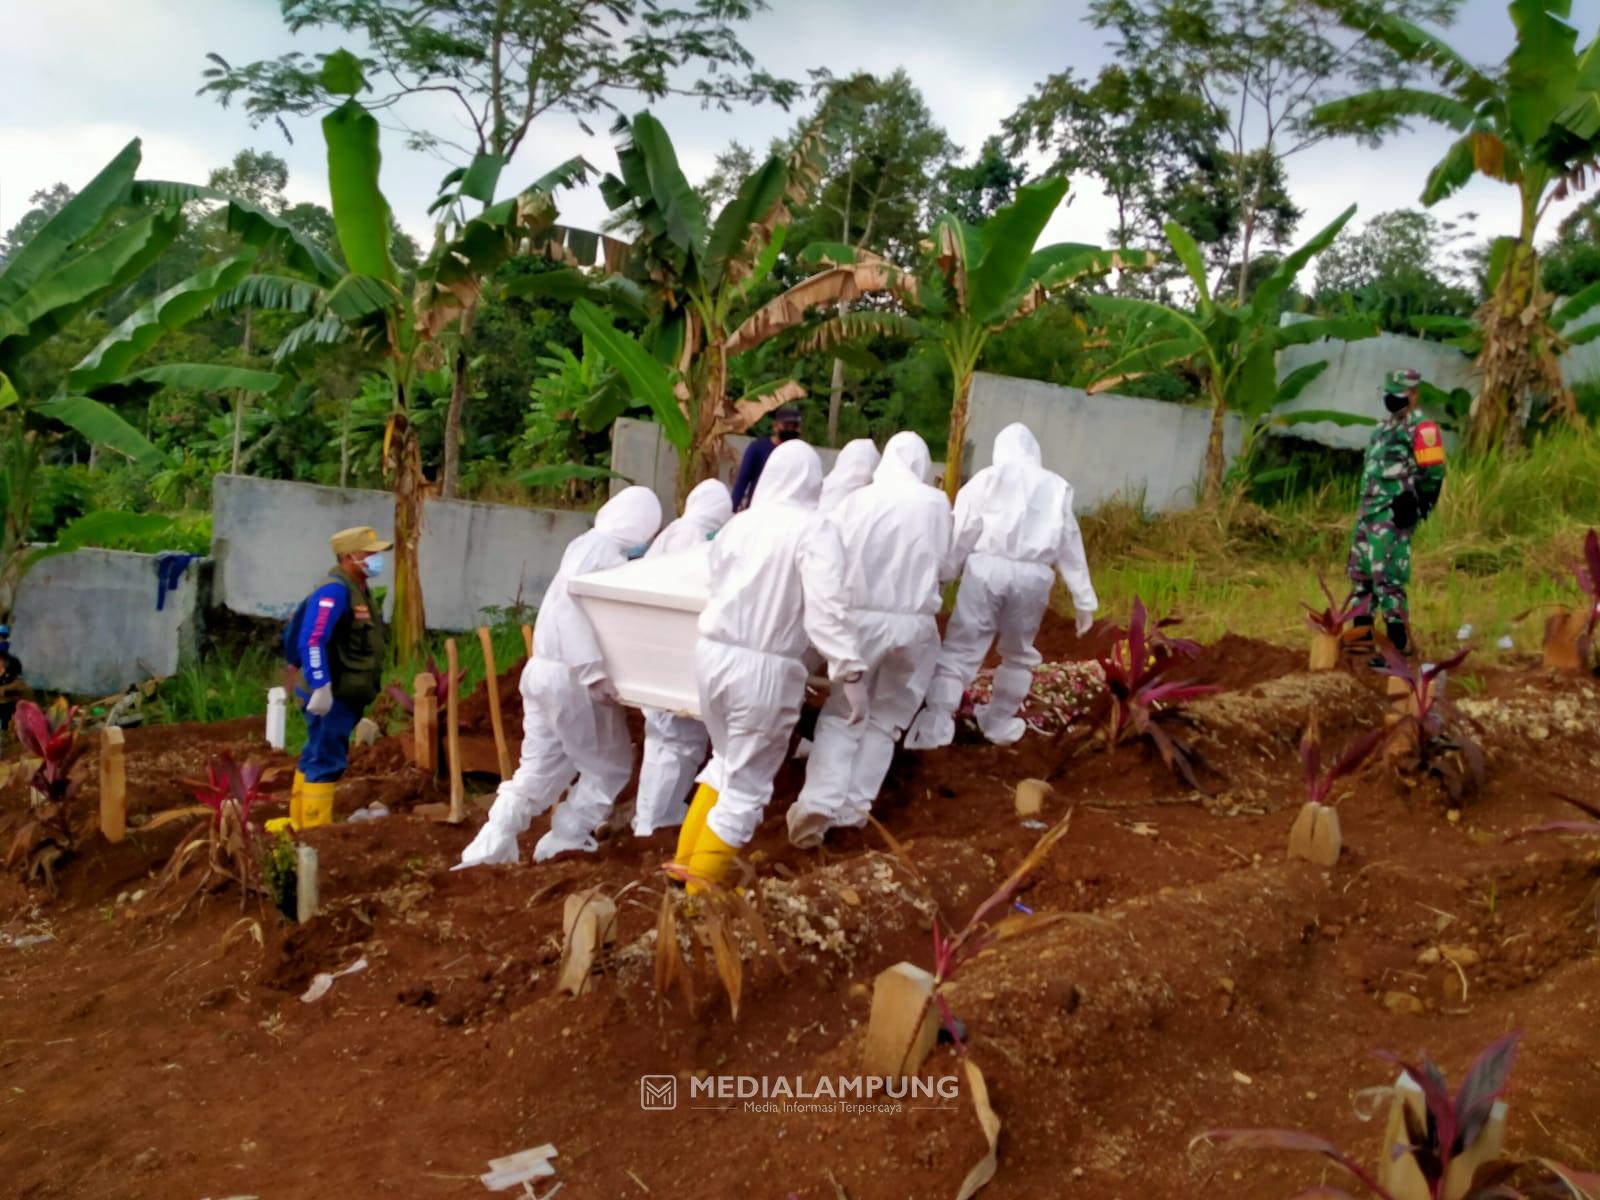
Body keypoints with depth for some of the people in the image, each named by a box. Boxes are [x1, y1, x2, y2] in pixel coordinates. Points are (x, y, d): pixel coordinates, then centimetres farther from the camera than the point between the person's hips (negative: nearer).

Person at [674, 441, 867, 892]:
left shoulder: (737, 524, 8)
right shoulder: (814, 529, -10)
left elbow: (720, 589, 8)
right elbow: (826, 610, -20)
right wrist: (850, 672, -19)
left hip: (713, 653, 6)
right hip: (765, 668, -6)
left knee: (727, 761, 28)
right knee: (747, 784, 10)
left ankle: (688, 860, 36)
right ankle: (701, 888, 18)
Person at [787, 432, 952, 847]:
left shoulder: (856, 499, -2)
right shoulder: (936, 503, 0)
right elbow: (943, 563, 7)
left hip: (862, 618, 0)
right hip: (914, 622, 1)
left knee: (842, 713, 9)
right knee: (885, 718, 14)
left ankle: (819, 802, -5)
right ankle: (855, 805, 13)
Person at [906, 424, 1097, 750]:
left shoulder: (986, 479, 9)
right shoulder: (1057, 486, 15)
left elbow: (960, 535, 4)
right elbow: (1071, 546, 14)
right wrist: (1084, 600, 16)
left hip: (987, 568, -2)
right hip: (1034, 576, 2)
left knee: (960, 648, -2)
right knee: (1019, 654, 20)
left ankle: (935, 725, -9)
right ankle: (1000, 722, 29)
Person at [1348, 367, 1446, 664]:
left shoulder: (1419, 428, -10)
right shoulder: (1384, 426, 19)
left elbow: (1433, 472, -15)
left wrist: (1413, 503, -16)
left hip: (1393, 514, -10)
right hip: (1369, 511, 10)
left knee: (1387, 580, -11)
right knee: (1359, 573, 15)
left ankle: (1398, 645, -6)